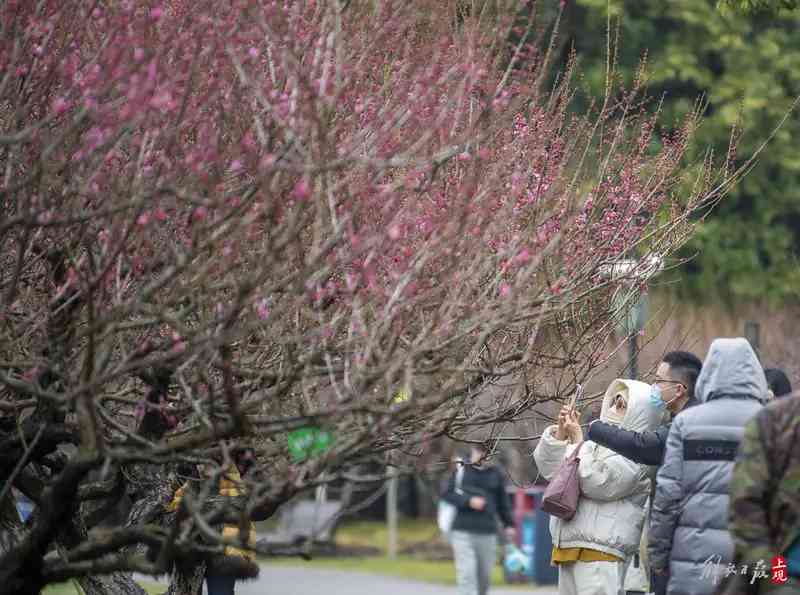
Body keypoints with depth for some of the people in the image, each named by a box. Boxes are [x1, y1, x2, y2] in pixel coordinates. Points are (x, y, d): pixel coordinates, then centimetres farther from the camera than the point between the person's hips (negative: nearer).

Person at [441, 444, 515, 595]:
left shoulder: (496, 474, 10)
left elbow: (503, 501, 17)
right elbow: (447, 494, -1)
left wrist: (509, 524, 11)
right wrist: (468, 501, -14)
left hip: (487, 533, 3)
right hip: (463, 531, -3)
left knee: (484, 577, 8)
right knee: (467, 574, -13)